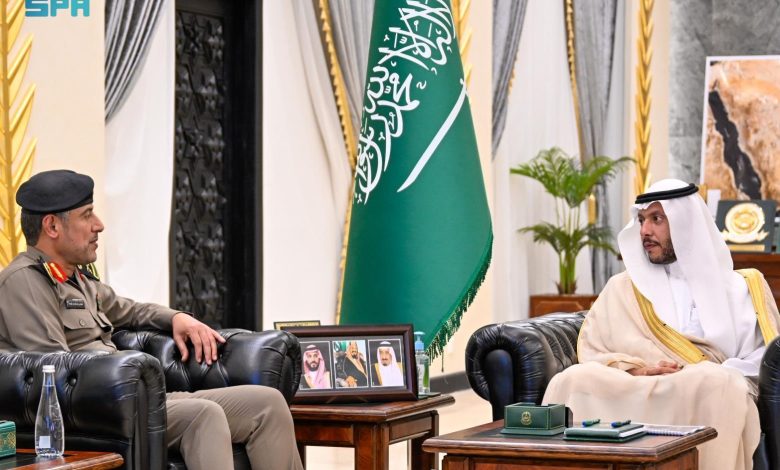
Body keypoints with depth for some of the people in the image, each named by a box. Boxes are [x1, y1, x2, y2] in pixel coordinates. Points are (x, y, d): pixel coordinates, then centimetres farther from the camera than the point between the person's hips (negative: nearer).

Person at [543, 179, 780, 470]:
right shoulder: (623, 288, 24)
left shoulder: (737, 288, 21)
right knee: (574, 380, -32)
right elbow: (591, 351, 12)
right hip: (627, 390, 1)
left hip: (705, 393, -1)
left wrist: (710, 378, -11)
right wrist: (637, 371, -9)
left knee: (718, 384, -38)